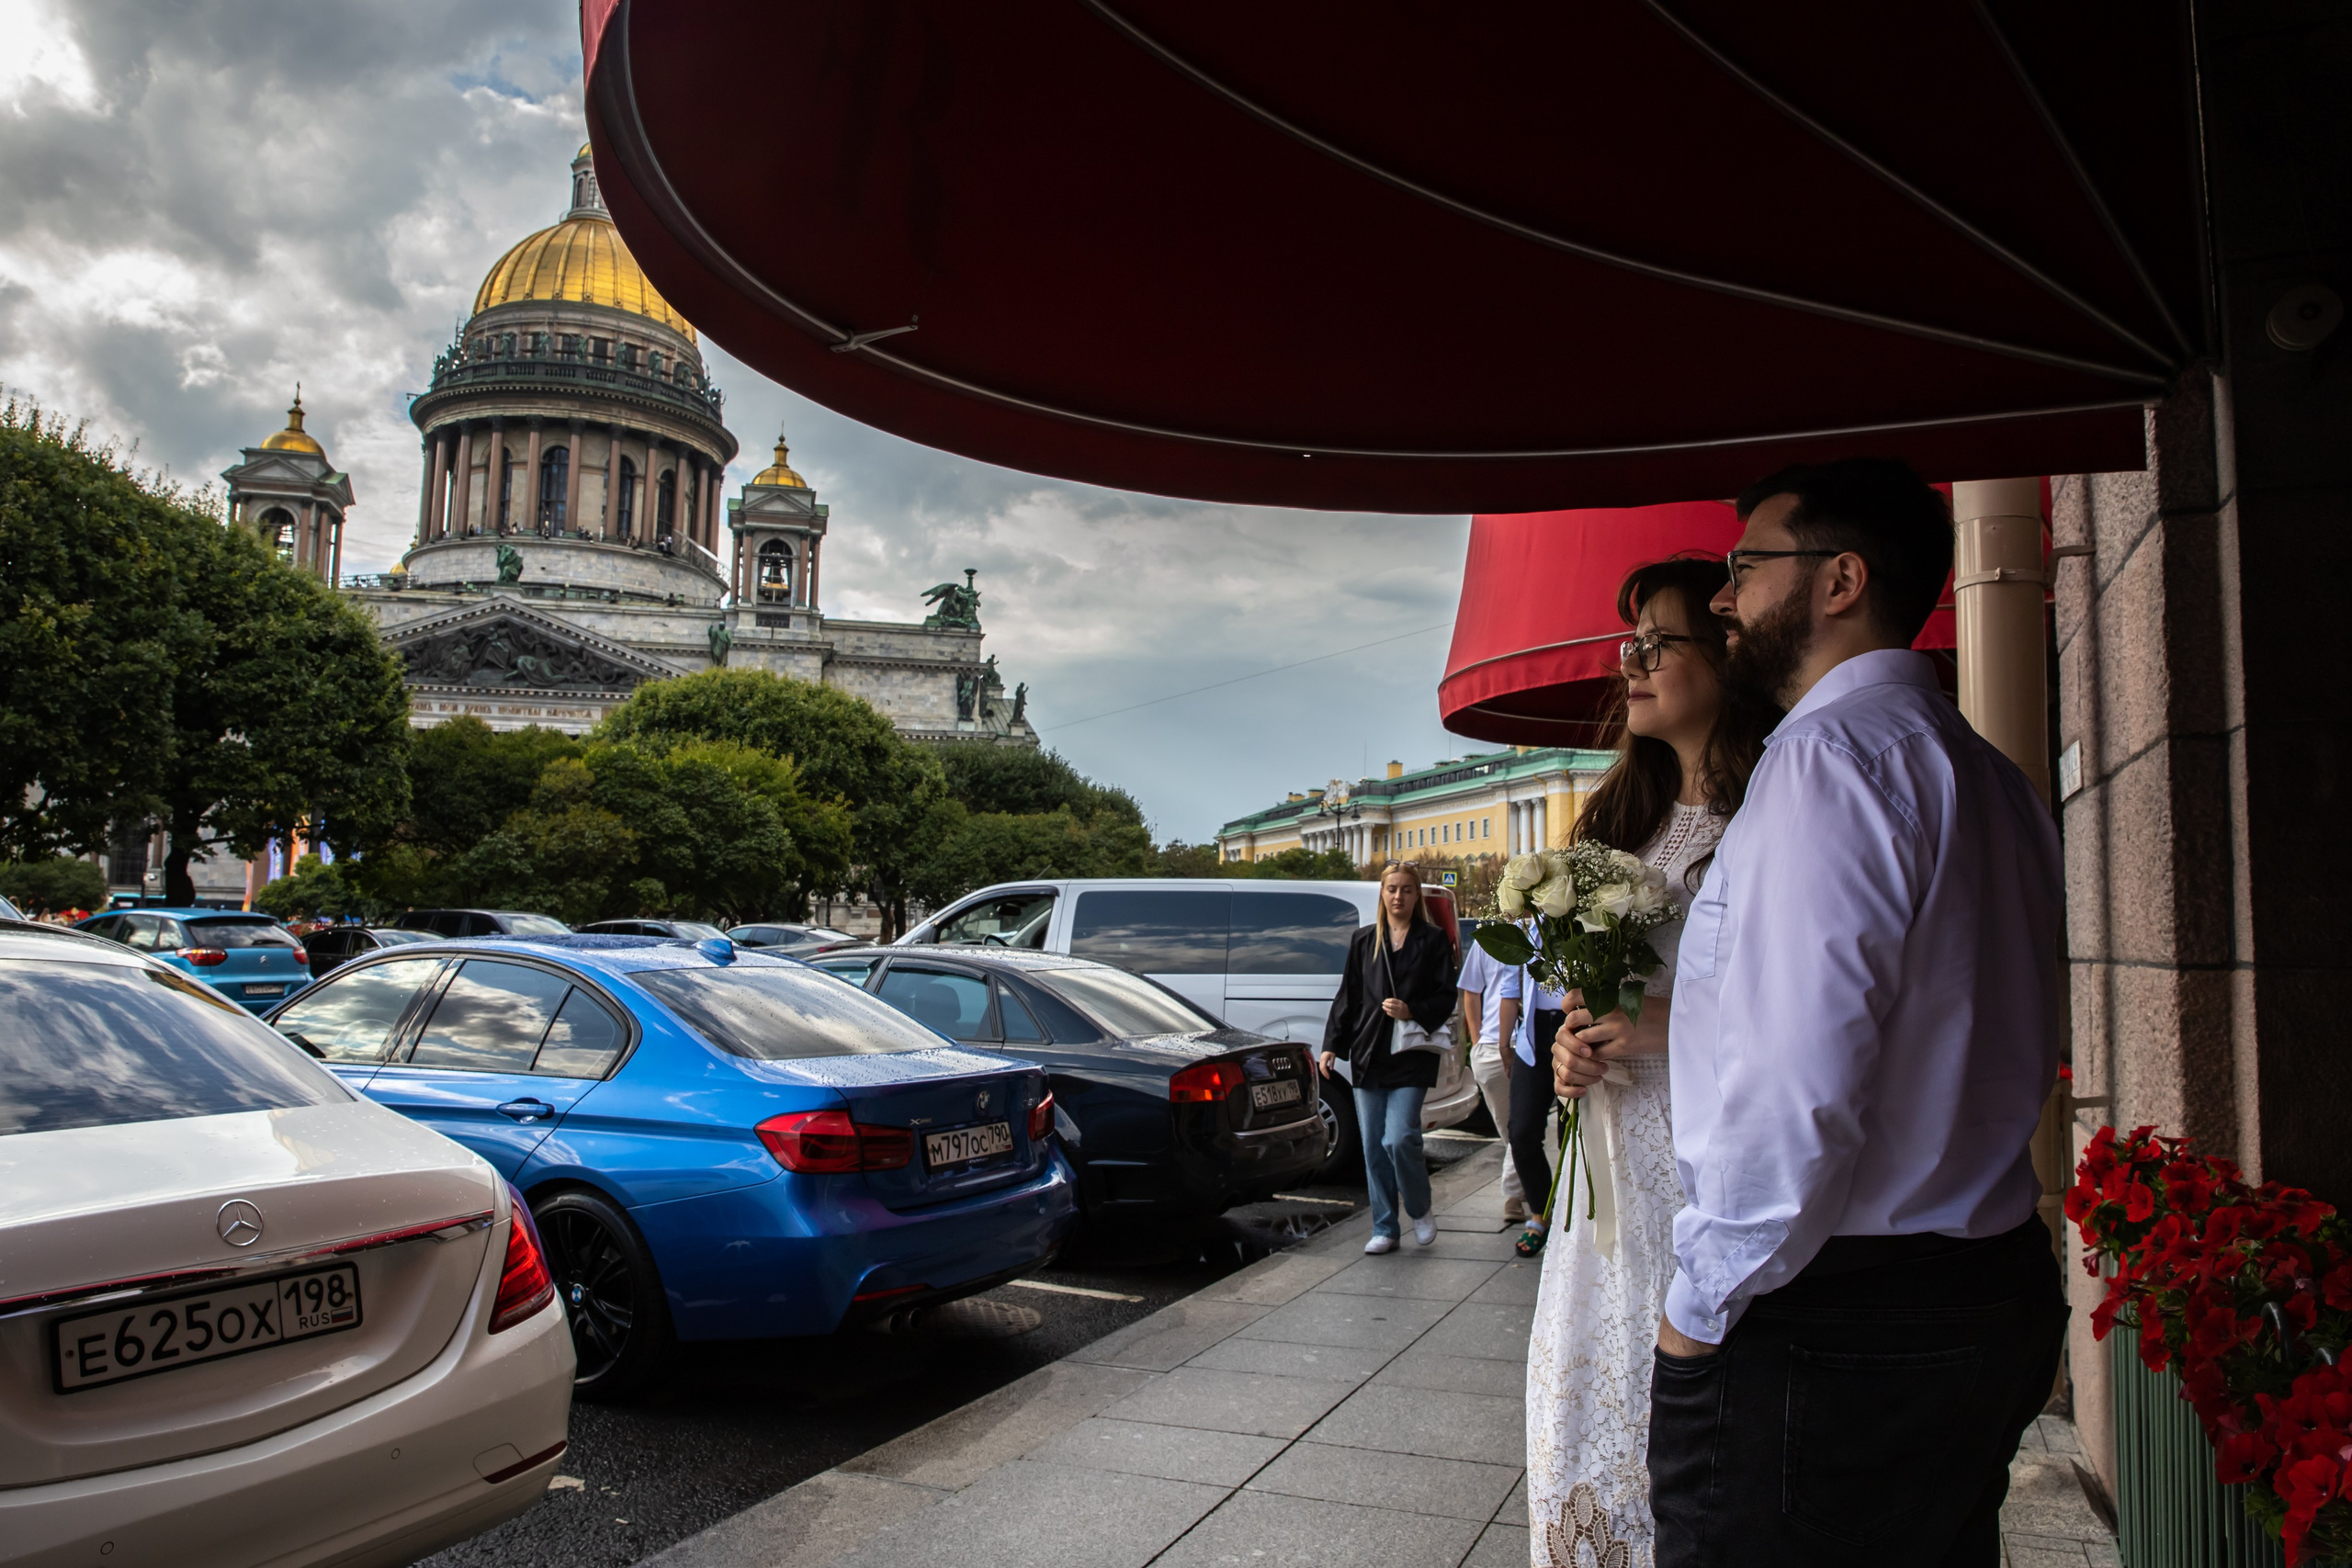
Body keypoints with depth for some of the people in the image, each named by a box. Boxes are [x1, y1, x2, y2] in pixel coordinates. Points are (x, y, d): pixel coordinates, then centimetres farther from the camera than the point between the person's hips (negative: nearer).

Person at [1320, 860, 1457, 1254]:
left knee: (1400, 1139, -14)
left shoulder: (1433, 941, 3)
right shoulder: (1363, 939, 11)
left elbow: (1445, 999, 1)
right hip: (1369, 1055, 4)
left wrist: (1412, 1011, -16)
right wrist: (1332, 1044, 5)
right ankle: (1385, 1229, 17)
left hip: (1412, 1056, -4)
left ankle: (1420, 1211, 13)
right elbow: (1347, 997, 12)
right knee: (1373, 1147, 5)